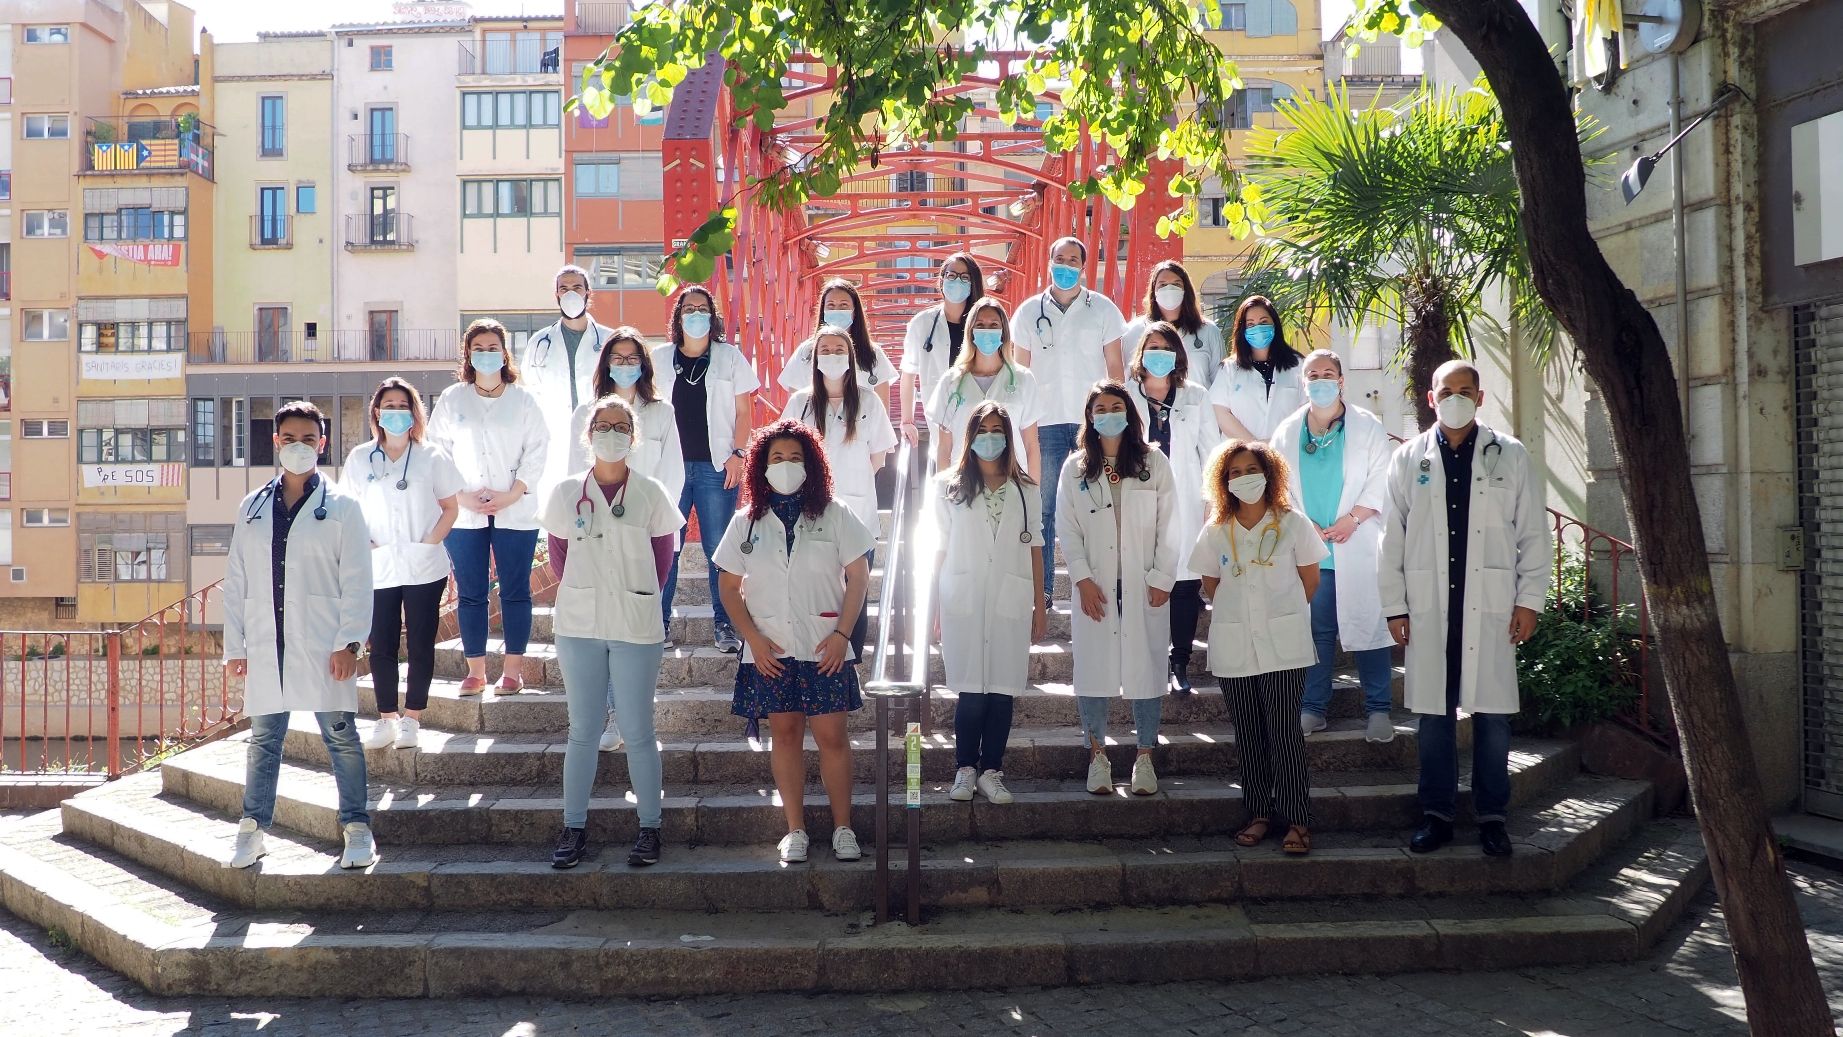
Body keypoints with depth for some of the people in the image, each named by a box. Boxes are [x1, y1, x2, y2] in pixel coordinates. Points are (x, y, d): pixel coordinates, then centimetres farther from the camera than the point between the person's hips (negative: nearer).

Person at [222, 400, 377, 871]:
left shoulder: (341, 507, 2)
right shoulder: (253, 507, 12)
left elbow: (357, 581, -2)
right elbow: (235, 581, 13)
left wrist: (349, 642, -10)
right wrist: (234, 645, 8)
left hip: (322, 647, -3)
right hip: (265, 646, 3)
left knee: (340, 736, 0)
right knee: (263, 738, 10)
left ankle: (357, 830, 7)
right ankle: (252, 829, 20)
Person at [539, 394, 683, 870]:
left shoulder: (650, 493, 0)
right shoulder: (566, 492, 5)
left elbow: (662, 561, 5)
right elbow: (560, 559, 10)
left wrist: (634, 598, 3)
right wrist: (588, 598, 5)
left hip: (636, 627, -2)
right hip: (580, 626, 2)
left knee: (638, 731, 2)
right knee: (583, 730, 8)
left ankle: (650, 827, 12)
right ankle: (573, 827, 16)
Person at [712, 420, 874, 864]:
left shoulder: (833, 515, 1)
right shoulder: (746, 522, 6)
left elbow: (858, 577, 1)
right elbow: (729, 587, 7)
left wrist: (842, 634, -8)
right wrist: (753, 638, -4)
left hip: (824, 648, -2)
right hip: (770, 650, 2)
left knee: (831, 735, -1)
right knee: (784, 733, 7)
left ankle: (843, 828, 10)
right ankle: (795, 829, 15)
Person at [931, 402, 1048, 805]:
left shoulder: (1025, 491, 13)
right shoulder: (948, 487, 8)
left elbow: (1033, 548, 12)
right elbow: (940, 549, 7)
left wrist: (1040, 604, 8)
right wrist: (935, 606, 2)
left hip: (1010, 602, 2)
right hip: (964, 603, -2)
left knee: (1003, 691, 0)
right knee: (971, 691, -3)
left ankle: (991, 771, 8)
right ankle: (964, 769, 8)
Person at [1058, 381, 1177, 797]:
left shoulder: (1154, 463, 3)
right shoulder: (1075, 467, 6)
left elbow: (1168, 527, 1)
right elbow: (1069, 529, 3)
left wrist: (1162, 580, -5)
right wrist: (1083, 579, -7)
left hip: (1144, 586, -1)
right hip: (1095, 586, 1)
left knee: (1146, 668, 1)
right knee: (1094, 669, 1)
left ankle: (1144, 758, 13)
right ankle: (1097, 756, 13)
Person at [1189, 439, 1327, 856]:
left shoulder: (1292, 523, -2)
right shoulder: (1216, 531, 4)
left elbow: (1310, 580, 6)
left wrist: (1282, 613, 10)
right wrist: (1237, 613, 9)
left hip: (1283, 645, -3)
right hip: (1233, 647, 3)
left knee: (1284, 731, -5)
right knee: (1248, 735, 8)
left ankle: (1297, 820, 0)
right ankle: (1259, 813, 18)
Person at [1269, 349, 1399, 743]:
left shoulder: (1368, 427, 3)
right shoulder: (1287, 432, 11)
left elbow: (1382, 481, -1)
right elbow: (1278, 485, 8)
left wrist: (1353, 518, -11)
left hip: (1357, 546, -2)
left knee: (1368, 626, -1)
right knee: (1315, 630, 6)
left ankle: (1379, 709, 7)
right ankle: (1313, 708, 14)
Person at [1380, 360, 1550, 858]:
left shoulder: (1510, 456, 6)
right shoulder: (1408, 458, 7)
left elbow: (1534, 533, 6)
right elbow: (1392, 536, 6)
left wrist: (1529, 599, 0)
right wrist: (1394, 605, 2)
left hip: (1491, 606, 0)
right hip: (1428, 607, 1)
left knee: (1493, 714, 3)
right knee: (1434, 714, 6)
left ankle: (1492, 816, 15)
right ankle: (1437, 814, 16)